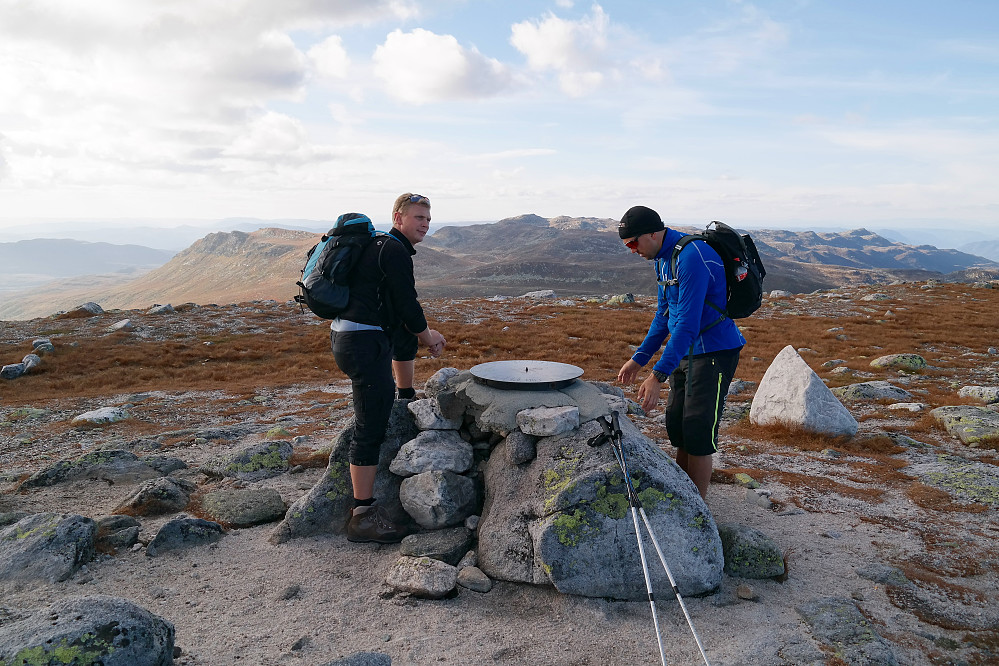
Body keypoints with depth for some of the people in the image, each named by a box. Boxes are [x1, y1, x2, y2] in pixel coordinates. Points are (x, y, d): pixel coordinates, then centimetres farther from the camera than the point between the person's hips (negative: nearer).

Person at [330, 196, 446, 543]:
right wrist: (427, 337, 5)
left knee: (385, 399, 31)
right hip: (364, 341, -11)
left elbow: (400, 305, 26)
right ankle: (363, 516, -1)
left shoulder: (381, 246, 21)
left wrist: (426, 333, 26)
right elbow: (407, 305, -11)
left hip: (345, 333, 11)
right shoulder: (394, 250, -11)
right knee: (370, 427, -7)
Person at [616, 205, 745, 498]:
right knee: (677, 427, 14)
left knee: (698, 433, -4)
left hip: (714, 352, -9)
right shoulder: (662, 257, 8)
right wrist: (639, 359, 13)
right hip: (685, 351, 9)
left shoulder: (692, 257, -23)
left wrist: (658, 375, -30)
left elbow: (688, 324, -28)